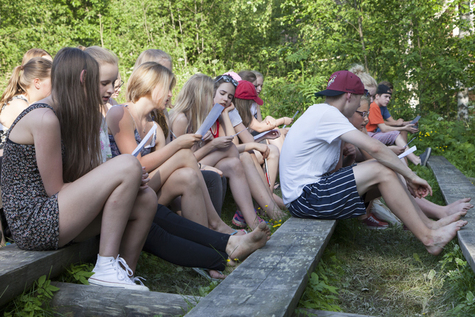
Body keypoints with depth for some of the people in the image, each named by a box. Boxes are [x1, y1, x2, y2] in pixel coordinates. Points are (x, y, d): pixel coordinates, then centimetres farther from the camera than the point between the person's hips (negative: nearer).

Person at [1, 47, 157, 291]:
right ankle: (105, 267, -14)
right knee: (128, 166, -20)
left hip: (50, 217, 9)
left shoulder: (61, 116, 15)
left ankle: (124, 275, 4)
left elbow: (72, 181, 9)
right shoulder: (44, 119, -15)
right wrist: (120, 179, -9)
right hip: (34, 224, -9)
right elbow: (55, 189, -15)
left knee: (146, 200, -3)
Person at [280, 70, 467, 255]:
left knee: (384, 179, 6)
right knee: (382, 171, -16)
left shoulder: (321, 113, 15)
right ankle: (428, 238, -8)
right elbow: (374, 147, -22)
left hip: (313, 188, 10)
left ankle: (430, 224, 11)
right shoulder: (325, 113, -16)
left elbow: (335, 169, 11)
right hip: (303, 197, -10)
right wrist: (411, 176, -14)